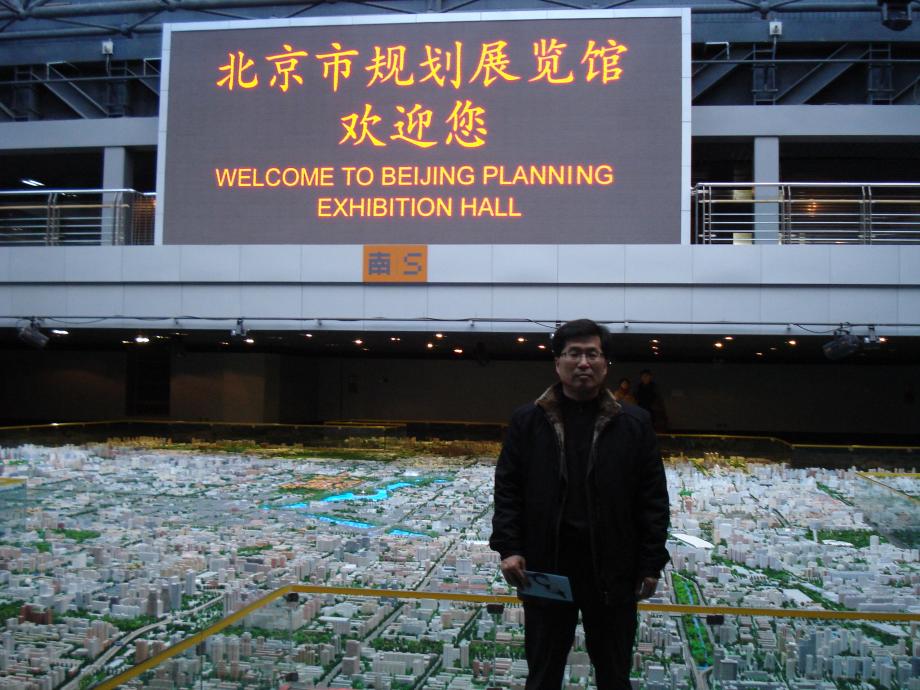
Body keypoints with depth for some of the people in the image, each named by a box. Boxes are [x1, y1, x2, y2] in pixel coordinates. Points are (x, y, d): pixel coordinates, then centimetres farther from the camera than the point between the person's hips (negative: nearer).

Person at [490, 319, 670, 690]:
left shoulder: (634, 424, 0)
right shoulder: (527, 421, 0)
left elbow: (653, 499, 1)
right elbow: (507, 489, 2)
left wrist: (652, 563, -2)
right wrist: (508, 547, -9)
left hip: (612, 570, 0)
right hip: (545, 567, 0)